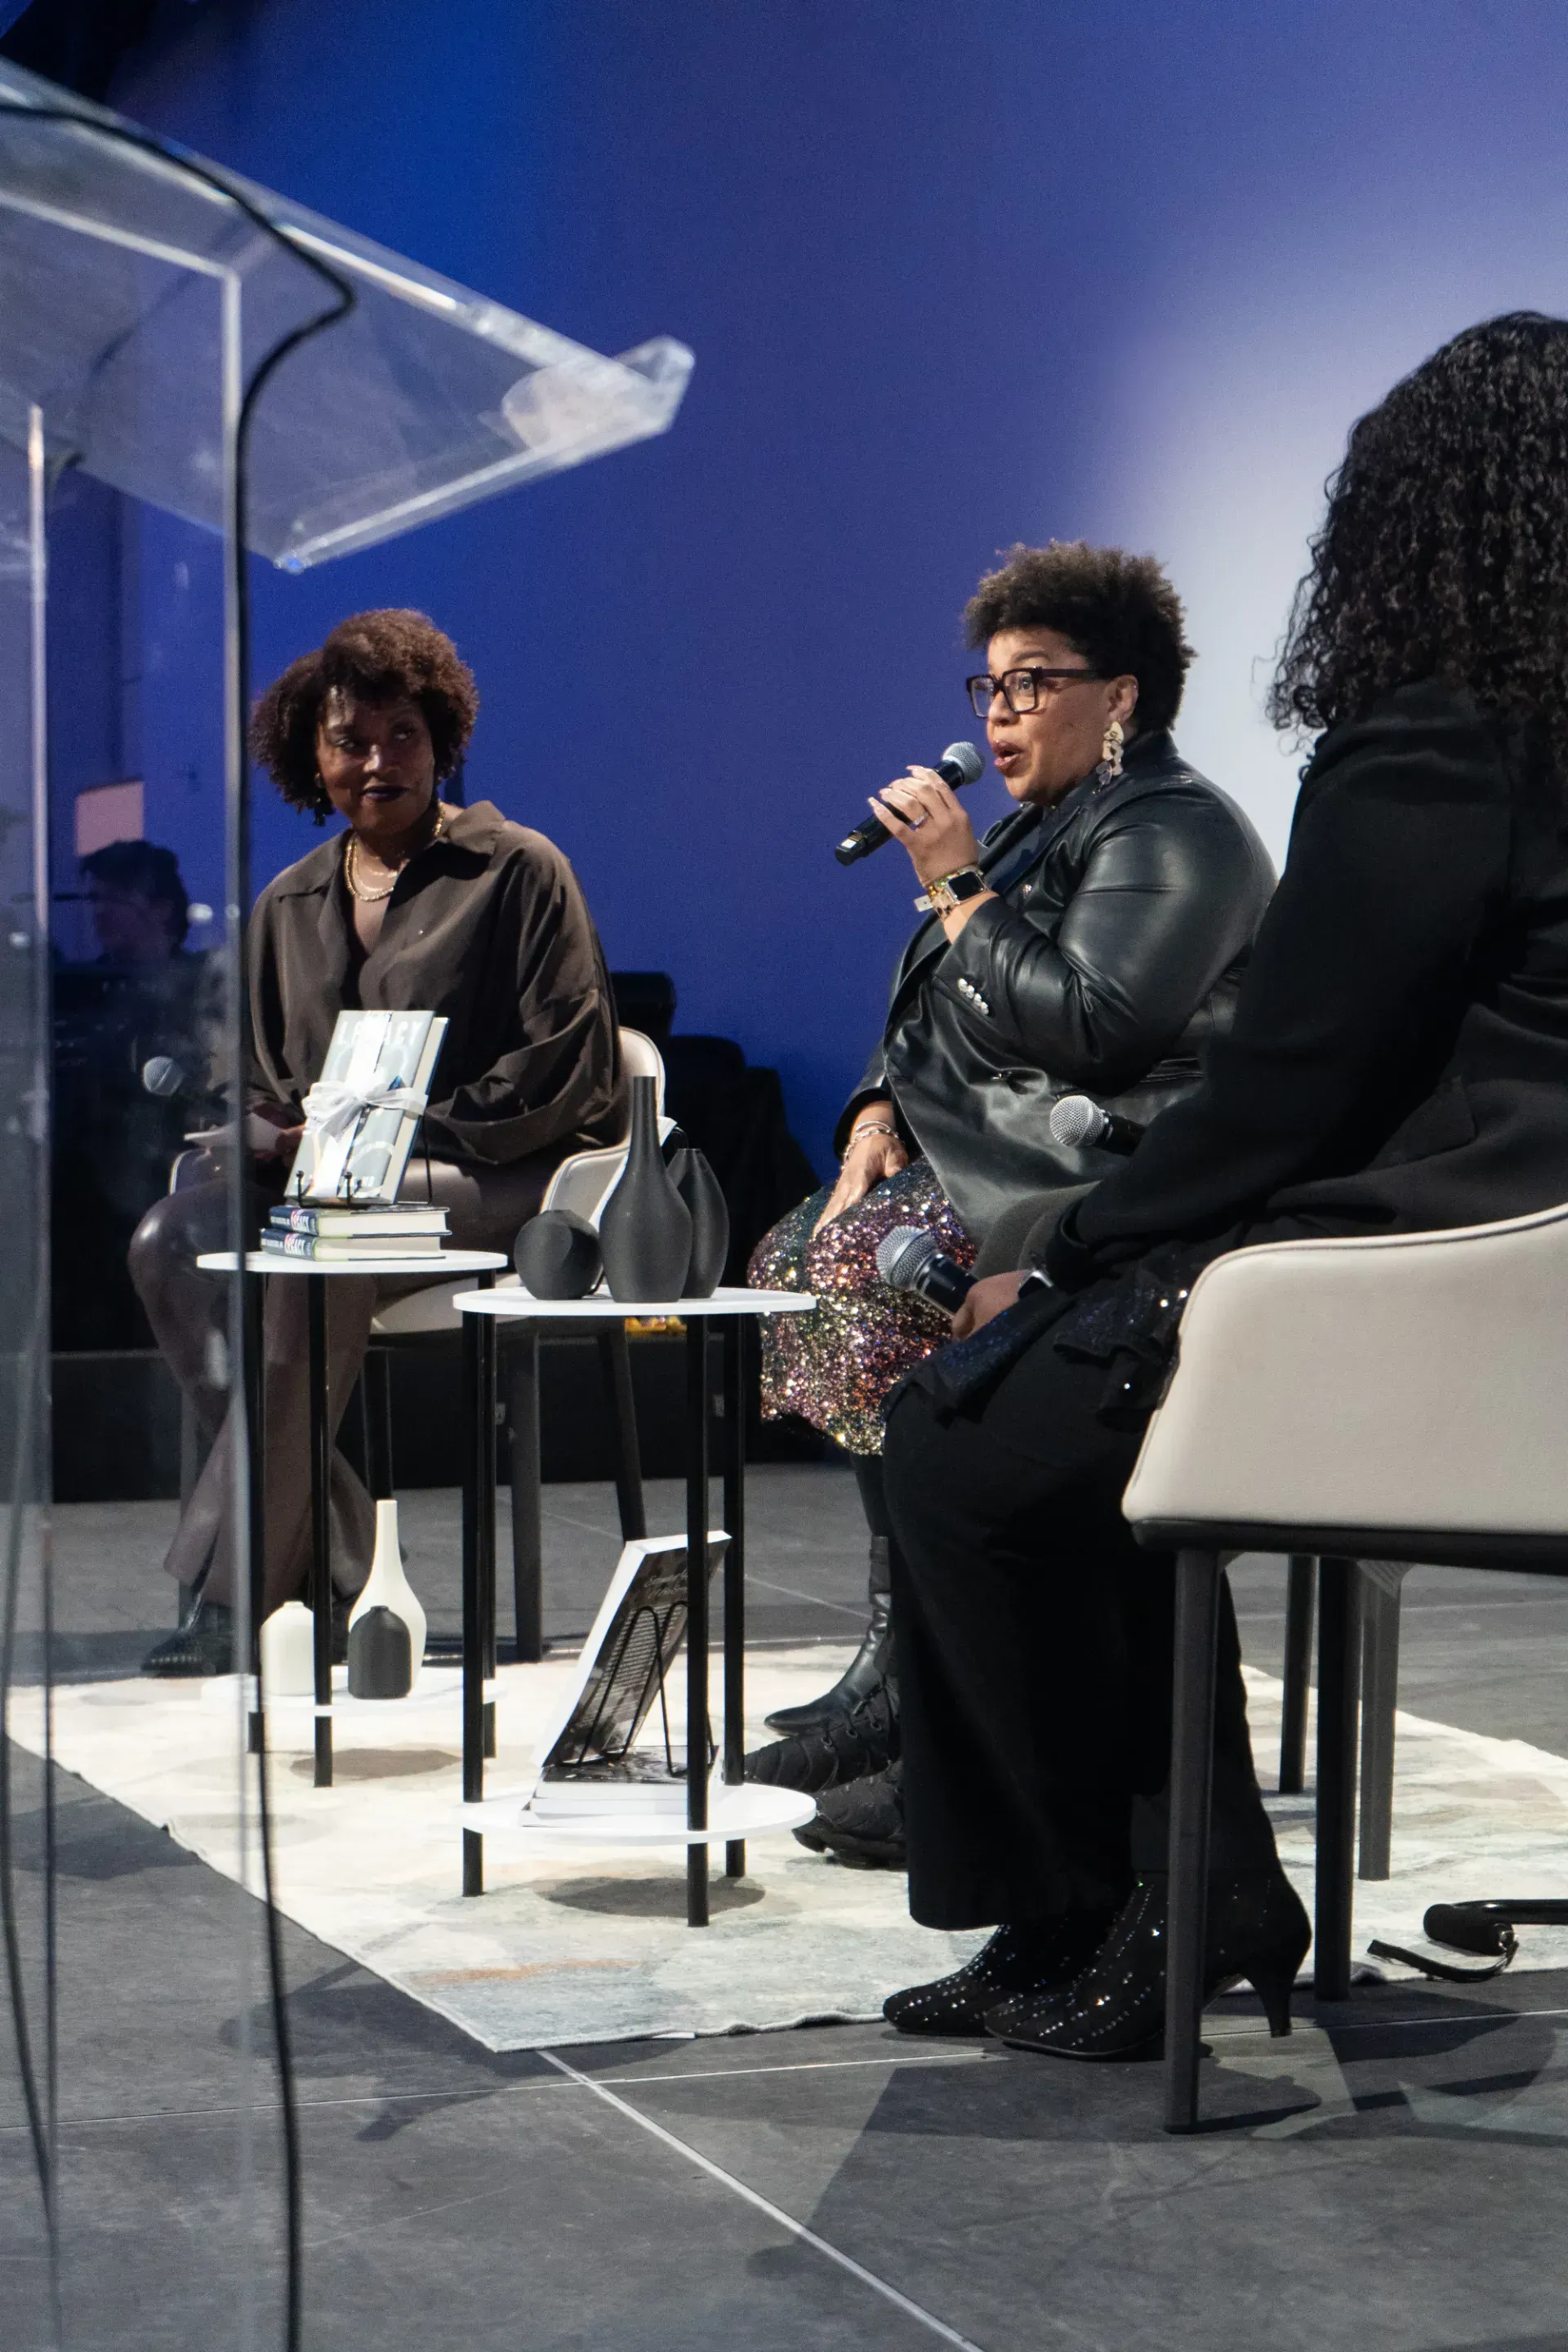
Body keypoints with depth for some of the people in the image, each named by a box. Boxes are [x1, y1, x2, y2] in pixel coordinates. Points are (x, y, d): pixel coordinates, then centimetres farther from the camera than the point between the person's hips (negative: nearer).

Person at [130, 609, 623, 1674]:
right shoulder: (290, 904, 19)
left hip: (496, 1182, -6)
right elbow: (260, 1080, 22)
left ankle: (235, 1594, -33)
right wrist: (281, 1136, -4)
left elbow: (564, 1065, -6)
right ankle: (336, 1544, -23)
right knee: (173, 1240, -23)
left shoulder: (519, 869, 1)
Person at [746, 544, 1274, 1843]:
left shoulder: (1171, 832, -8)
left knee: (866, 1272, -28)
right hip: (994, 1162, 11)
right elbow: (934, 1021, 24)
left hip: (1109, 1186, -11)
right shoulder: (1042, 826, 24)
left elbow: (1084, 1028, -22)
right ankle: (900, 1662, -7)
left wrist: (960, 884, -14)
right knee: (799, 1253, -5)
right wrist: (881, 1113, 3)